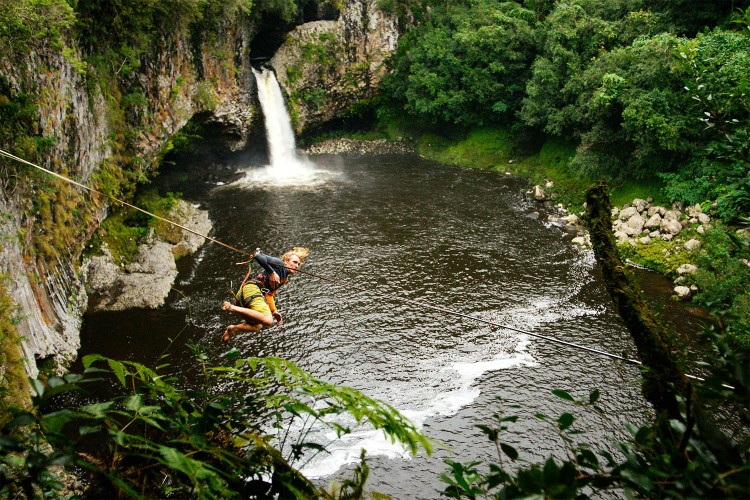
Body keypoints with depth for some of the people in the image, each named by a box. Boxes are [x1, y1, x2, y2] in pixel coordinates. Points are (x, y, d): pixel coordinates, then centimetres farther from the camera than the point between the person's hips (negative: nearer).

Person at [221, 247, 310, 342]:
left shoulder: (285, 278, 27)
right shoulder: (279, 264, 1)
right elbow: (258, 256, -13)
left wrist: (274, 311, 18)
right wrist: (272, 273, -13)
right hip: (252, 288, -10)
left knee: (256, 327, 21)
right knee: (268, 321, -29)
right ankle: (232, 307, -25)